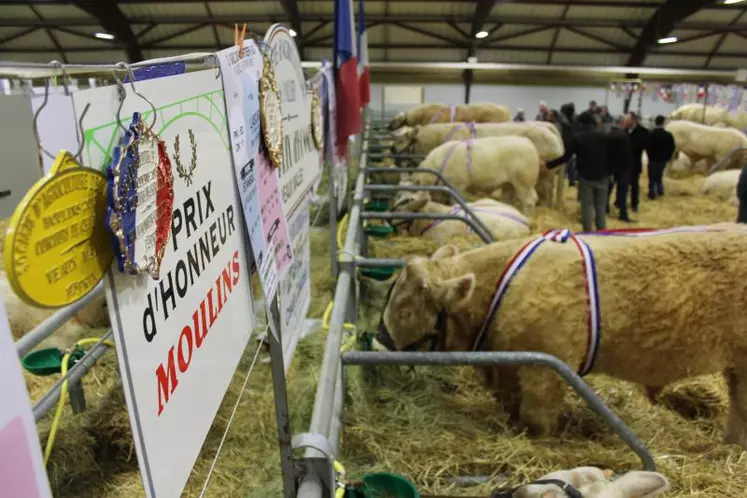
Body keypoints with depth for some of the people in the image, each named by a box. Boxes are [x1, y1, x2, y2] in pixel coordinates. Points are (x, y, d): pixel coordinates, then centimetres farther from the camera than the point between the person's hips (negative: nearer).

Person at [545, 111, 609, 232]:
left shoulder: (577, 137, -6)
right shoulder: (603, 136, 4)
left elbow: (565, 157, -8)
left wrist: (549, 164, -1)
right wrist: (609, 173, 14)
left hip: (586, 176, -3)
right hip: (602, 176, 3)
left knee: (587, 206, 3)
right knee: (601, 205, 11)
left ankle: (588, 232, 4)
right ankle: (601, 231, 15)